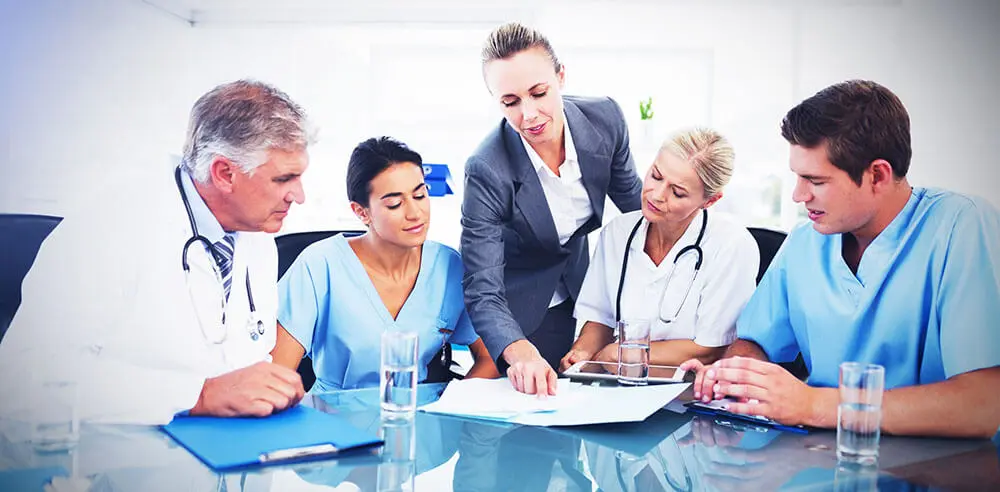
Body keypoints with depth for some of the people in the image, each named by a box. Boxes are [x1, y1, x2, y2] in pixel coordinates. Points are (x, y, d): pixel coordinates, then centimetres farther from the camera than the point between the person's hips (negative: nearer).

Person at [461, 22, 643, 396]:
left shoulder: (605, 119, -19)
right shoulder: (487, 169, -32)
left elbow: (631, 197, 0)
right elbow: (483, 291, -33)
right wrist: (519, 351, -51)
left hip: (581, 286, 5)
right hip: (516, 308, -4)